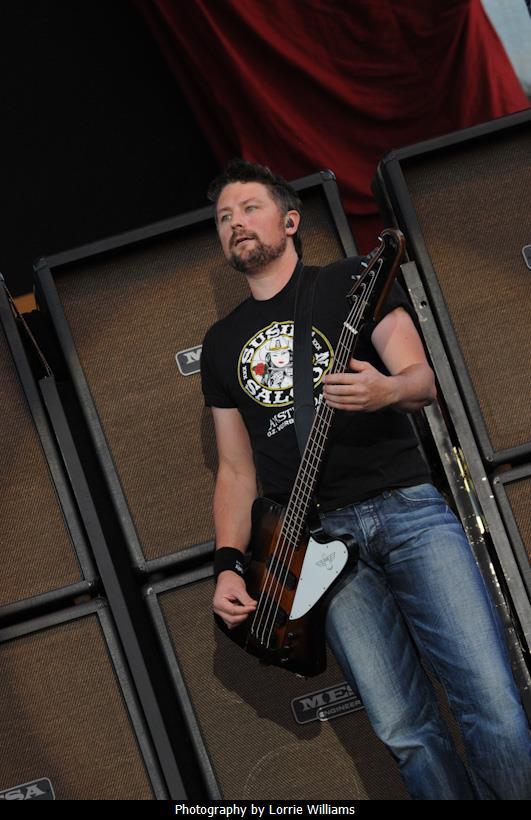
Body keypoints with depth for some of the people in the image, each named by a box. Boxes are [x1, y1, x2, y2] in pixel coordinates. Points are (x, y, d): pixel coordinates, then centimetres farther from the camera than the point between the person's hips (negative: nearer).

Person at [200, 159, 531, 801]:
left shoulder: (352, 282, 9)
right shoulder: (221, 344, 19)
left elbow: (423, 380, -1)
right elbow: (236, 467, 19)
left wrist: (387, 389, -25)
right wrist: (228, 566, 6)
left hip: (406, 506, -2)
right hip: (318, 536, 2)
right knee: (405, 734, -4)